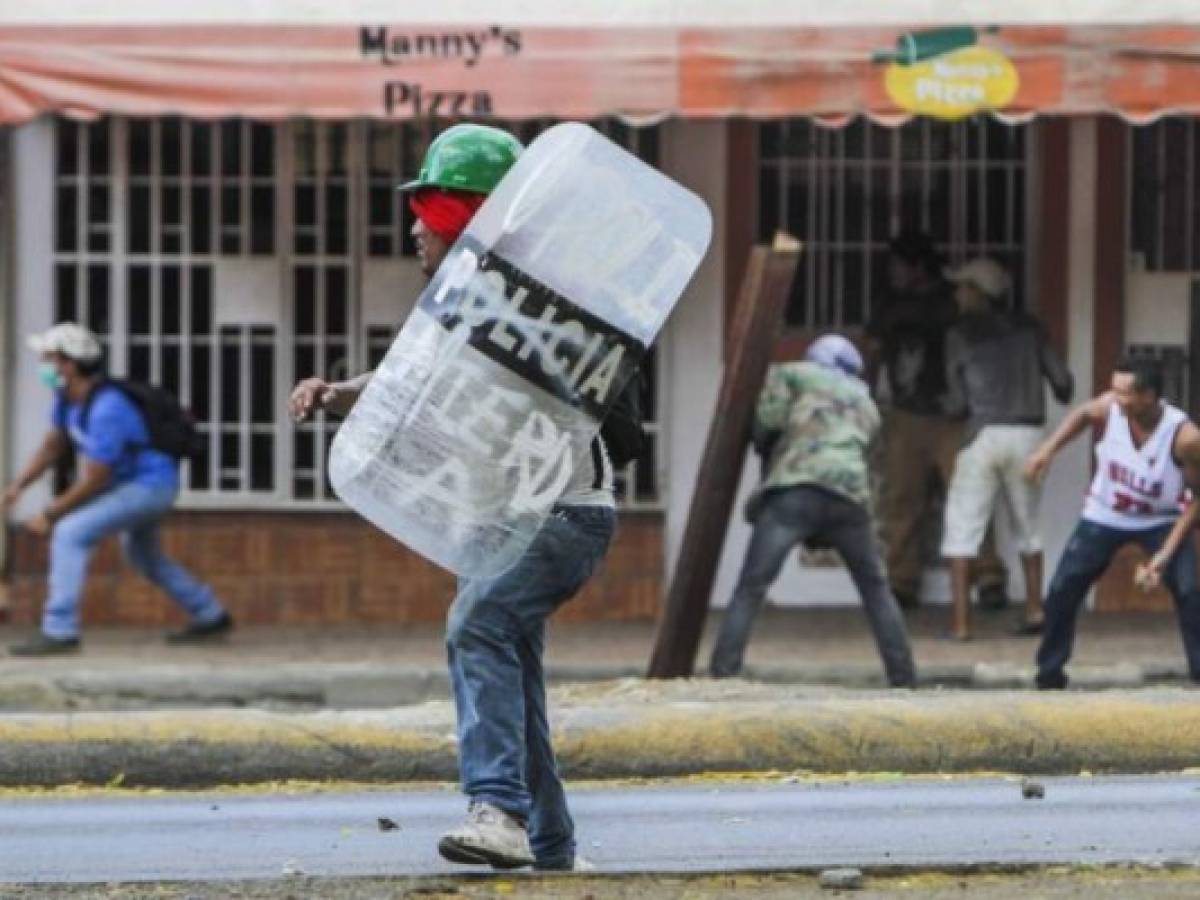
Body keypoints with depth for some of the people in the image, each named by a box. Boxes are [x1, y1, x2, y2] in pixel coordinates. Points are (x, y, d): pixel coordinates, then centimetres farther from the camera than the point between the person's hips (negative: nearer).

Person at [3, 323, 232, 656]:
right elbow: (54, 444, 8)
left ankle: (59, 632, -21)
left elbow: (94, 481, -27)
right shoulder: (69, 396, -4)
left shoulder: (107, 410, -32)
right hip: (135, 482, 10)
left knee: (70, 534, -21)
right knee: (141, 554, 30)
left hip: (151, 487, -10)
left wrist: (50, 516, -19)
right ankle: (210, 617, 44)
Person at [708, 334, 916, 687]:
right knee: (876, 591, 21)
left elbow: (764, 421, 6)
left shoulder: (794, 374, 20)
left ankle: (721, 676, -17)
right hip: (849, 495, 3)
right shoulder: (866, 405, 32)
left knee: (749, 591, -5)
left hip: (795, 490, -3)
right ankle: (903, 678, 15)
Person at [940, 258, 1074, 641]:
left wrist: (949, 405, 24)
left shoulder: (960, 335, 0)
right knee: (1026, 524, 21)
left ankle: (960, 621, -7)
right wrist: (1064, 395, 31)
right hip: (1027, 434, 3)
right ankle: (1034, 609, 16)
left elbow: (957, 403, 0)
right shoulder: (1027, 328, 8)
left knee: (962, 527, 1)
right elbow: (1061, 378, 7)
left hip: (984, 434, -3)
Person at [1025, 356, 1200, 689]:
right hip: (1104, 516, 3)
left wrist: (1166, 554, -25)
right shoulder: (1109, 408, -24)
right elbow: (1083, 415, 4)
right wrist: (1049, 448, -8)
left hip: (1161, 521, -3)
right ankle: (1050, 671, 17)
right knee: (1062, 590, -1)